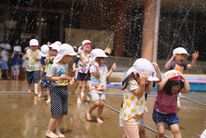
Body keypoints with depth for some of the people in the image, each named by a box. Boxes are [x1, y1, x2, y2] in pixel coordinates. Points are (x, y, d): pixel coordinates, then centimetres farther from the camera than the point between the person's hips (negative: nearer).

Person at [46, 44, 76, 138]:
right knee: (57, 113, -5)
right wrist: (59, 78, -22)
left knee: (62, 113, 10)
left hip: (64, 89, 7)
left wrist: (70, 79, 1)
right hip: (56, 89, -7)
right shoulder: (55, 66, -17)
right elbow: (48, 77, -13)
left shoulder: (66, 65, 6)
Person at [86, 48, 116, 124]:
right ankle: (89, 112, 12)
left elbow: (106, 76, 10)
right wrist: (97, 67, -32)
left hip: (102, 89, 6)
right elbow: (98, 76, -22)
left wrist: (112, 69, 11)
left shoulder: (104, 66, 8)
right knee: (97, 103, -17)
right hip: (94, 88, -6)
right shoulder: (92, 67, -12)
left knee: (102, 104, 2)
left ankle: (98, 117, 22)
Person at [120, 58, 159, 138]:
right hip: (129, 116, -9)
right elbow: (139, 94, -23)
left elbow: (148, 90, 0)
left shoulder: (140, 83, 10)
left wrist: (151, 79, -7)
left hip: (136, 116, 9)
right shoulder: (131, 82, -18)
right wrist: (143, 82, -35)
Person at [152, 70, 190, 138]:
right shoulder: (161, 88, -21)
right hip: (159, 112, -2)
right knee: (161, 132, -6)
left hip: (171, 113, 3)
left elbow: (187, 89, -28)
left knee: (176, 130, -10)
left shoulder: (177, 89, -11)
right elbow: (159, 87, -46)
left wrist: (184, 78, -30)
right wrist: (167, 77, -43)